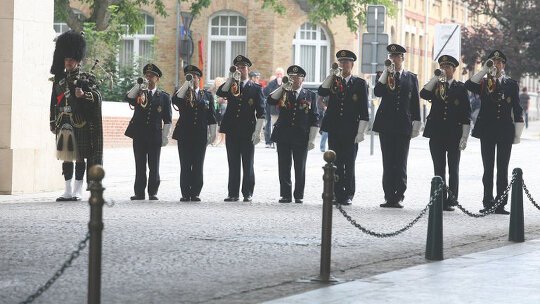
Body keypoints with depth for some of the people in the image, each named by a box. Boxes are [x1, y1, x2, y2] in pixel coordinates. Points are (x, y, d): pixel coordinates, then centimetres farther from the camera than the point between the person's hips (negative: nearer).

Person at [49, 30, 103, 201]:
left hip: (80, 124, -5)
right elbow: (54, 102, 15)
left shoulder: (86, 78, 0)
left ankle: (78, 191, 3)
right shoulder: (60, 79, 13)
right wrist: (53, 122, 12)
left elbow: (97, 96, -8)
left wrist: (84, 95, -27)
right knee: (66, 157, 5)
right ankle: (68, 191, 10)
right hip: (64, 123, 5)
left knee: (80, 156, -1)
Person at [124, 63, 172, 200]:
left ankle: (153, 193, 6)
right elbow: (128, 98, -12)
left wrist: (165, 136, -2)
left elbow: (167, 119, 5)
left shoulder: (164, 96, 7)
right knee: (140, 166, 3)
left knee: (154, 167, 1)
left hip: (155, 136, -1)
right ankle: (139, 193, 6)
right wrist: (139, 85, -16)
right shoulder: (139, 94, 11)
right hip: (139, 135, 1)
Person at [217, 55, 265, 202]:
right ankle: (233, 194, 6)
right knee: (233, 164, 4)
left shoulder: (255, 88, 5)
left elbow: (260, 112, 0)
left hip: (248, 132, -2)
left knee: (248, 164, 1)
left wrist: (257, 132, -8)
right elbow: (220, 93, -11)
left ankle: (247, 193, 6)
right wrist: (232, 78, -14)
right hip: (232, 131, 2)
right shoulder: (231, 86, 12)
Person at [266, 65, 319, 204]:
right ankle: (286, 195, 9)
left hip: (301, 137, -1)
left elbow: (314, 119, 4)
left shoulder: (310, 95, 7)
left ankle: (299, 196, 10)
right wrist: (283, 87, -15)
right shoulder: (282, 93, 10)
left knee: (300, 169, 2)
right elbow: (270, 101, -10)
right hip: (283, 136, 1)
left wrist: (311, 139, -3)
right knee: (284, 167, 2)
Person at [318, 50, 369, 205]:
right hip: (334, 130, 2)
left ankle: (348, 195, 6)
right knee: (336, 165, 3)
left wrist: (360, 132, -6)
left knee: (349, 165, 0)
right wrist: (333, 74, -11)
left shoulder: (359, 83, 4)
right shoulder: (333, 81, 12)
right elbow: (322, 92, -8)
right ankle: (337, 195, 7)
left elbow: (364, 111, 1)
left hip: (350, 131, -2)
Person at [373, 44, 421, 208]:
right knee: (388, 162, 0)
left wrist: (416, 123, 4)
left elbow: (415, 102, 9)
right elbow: (377, 92, -10)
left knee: (401, 163, -1)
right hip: (386, 124, 0)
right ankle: (389, 196, 3)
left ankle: (398, 197, 1)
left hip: (403, 125, 0)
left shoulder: (411, 77, 10)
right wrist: (386, 74, -16)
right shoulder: (384, 76, 8)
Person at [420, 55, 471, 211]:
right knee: (439, 169, 3)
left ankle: (451, 201, 3)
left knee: (453, 169, 0)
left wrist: (464, 137, -6)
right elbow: (423, 94, -11)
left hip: (454, 134, -2)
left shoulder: (460, 88, 4)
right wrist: (436, 78, -14)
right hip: (437, 134, 2)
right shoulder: (434, 86, 11)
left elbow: (466, 114, 1)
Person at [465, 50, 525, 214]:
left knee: (502, 169, 0)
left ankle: (500, 204, 2)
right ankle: (488, 203, 6)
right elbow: (469, 85, -15)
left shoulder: (512, 84, 9)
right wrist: (484, 70, -16)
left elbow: (517, 110, 7)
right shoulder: (483, 83, 8)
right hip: (487, 131, 0)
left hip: (505, 131, 0)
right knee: (488, 168, 2)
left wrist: (517, 133, 1)